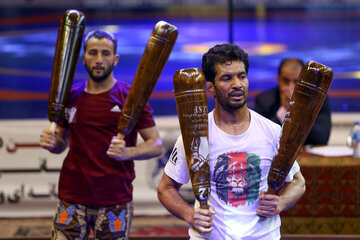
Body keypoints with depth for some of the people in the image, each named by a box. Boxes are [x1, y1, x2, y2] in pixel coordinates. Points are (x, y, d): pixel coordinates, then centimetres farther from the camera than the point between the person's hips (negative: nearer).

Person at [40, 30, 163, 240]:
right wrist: (51, 142, -3)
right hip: (72, 198, 3)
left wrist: (127, 153, -22)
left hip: (115, 202, -3)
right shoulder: (71, 96, 10)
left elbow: (157, 145, -4)